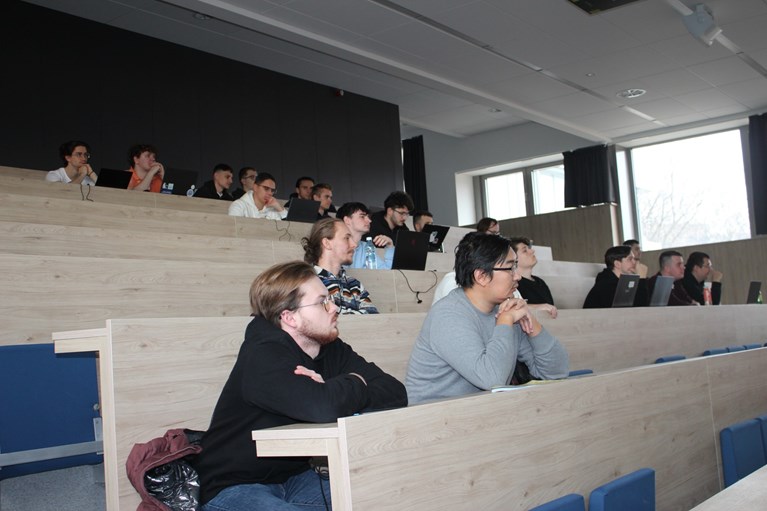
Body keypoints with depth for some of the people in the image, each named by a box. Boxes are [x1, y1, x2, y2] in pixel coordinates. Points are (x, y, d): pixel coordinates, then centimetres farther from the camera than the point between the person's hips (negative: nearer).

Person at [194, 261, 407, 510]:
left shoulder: (333, 350, 0)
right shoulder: (263, 356, -21)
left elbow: (396, 393, -8)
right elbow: (322, 407, -38)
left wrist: (337, 393, -22)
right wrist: (356, 383, -17)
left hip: (293, 477, 7)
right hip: (231, 488, -7)